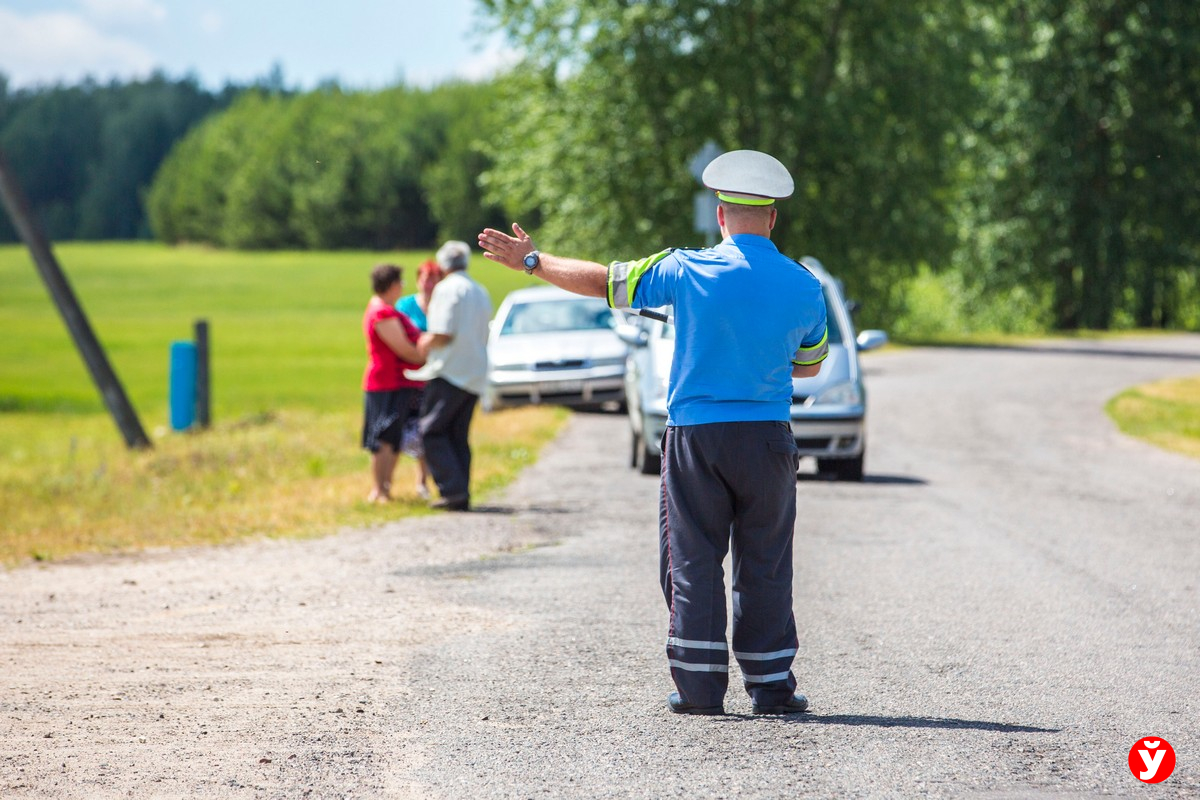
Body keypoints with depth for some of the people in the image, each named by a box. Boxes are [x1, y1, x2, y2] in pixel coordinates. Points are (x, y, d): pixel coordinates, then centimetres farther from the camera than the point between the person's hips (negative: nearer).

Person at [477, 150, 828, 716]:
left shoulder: (687, 271, -7)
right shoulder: (804, 286, 0)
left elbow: (604, 281, 1)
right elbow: (809, 365, 15)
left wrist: (532, 261, 14)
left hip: (694, 434, -1)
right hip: (767, 436, 1)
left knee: (693, 561, 5)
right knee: (765, 565, 7)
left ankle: (699, 686, 5)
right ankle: (771, 686, 8)